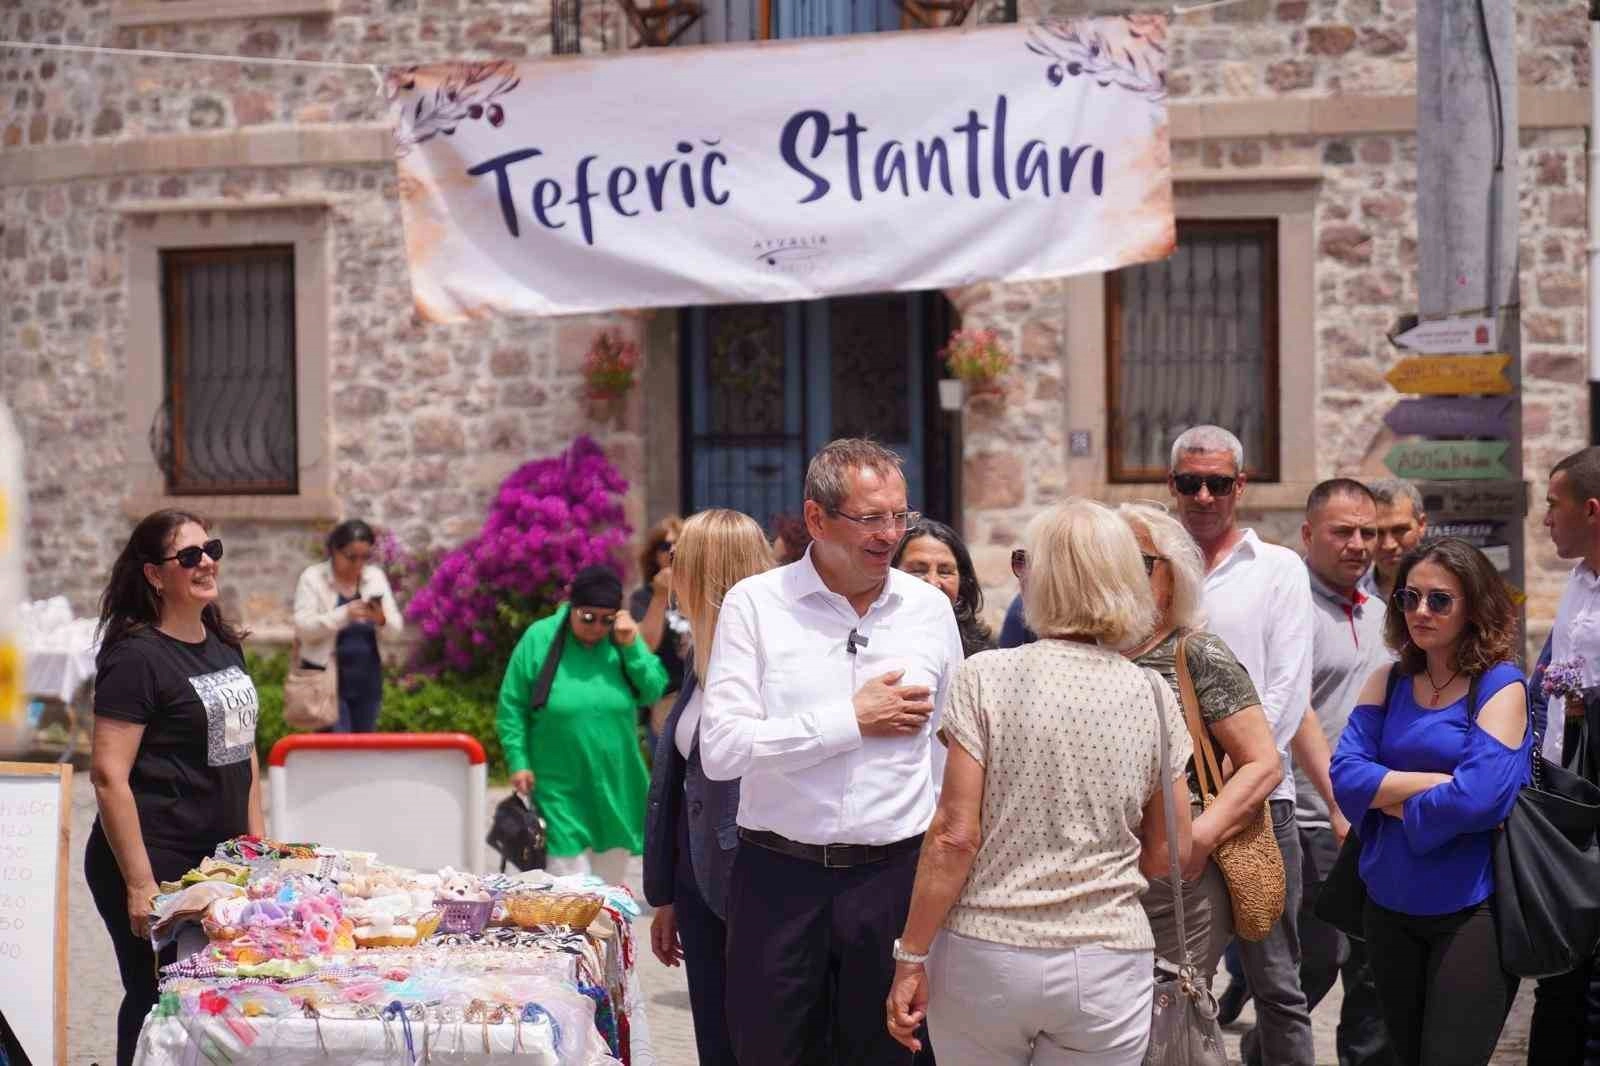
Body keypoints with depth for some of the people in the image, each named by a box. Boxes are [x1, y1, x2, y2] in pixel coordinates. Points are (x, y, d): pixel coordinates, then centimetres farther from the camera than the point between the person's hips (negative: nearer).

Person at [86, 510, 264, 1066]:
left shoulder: (225, 645, 11)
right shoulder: (136, 657, -13)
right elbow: (108, 776, -17)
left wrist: (257, 839, 16)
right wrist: (139, 885, -20)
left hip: (219, 859, 7)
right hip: (156, 863, -7)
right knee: (157, 1002, -1)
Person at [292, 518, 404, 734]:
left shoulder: (376, 577, 8)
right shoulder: (313, 578, -3)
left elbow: (394, 631, 5)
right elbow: (303, 628, -15)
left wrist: (382, 620, -19)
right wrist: (343, 615, -29)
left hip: (367, 679, 4)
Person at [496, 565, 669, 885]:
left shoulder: (624, 637, 2)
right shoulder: (540, 639, -7)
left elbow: (654, 692, -3)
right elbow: (512, 707, -3)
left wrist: (631, 647, -14)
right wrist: (519, 762, -10)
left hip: (615, 789, 4)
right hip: (560, 789, -3)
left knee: (609, 887, 14)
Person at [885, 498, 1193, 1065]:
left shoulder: (986, 678, -8)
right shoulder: (1154, 698, 1)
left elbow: (955, 835, -11)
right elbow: (1169, 854, 7)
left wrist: (911, 957, -4)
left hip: (986, 955, -2)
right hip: (1108, 967, 2)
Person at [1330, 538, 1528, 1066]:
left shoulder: (1500, 686, -9)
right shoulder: (1388, 682, 6)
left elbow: (1476, 798, -21)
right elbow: (1346, 775, -6)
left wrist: (1392, 797, -9)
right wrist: (1439, 783, -14)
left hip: (1469, 911, -5)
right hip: (1390, 905, 6)